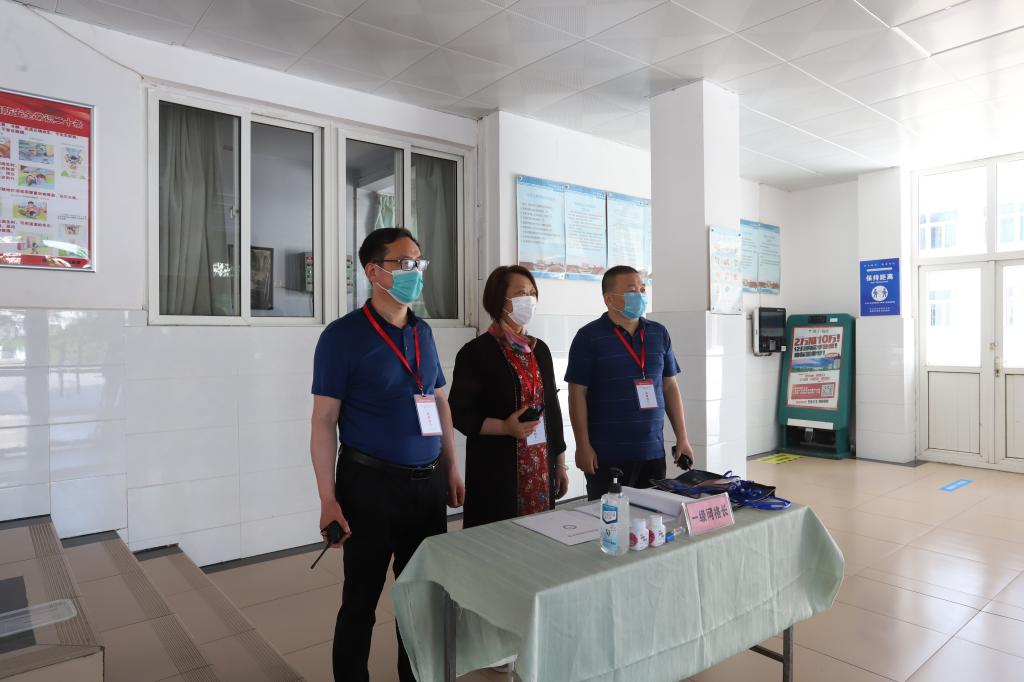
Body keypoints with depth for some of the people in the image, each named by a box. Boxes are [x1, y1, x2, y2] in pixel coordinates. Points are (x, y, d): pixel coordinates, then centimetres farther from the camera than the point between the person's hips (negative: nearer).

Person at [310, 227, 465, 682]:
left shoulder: (423, 333, 8)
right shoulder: (342, 336, -10)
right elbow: (324, 420, -11)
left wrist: (451, 467, 11)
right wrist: (328, 498, -15)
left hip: (428, 483, 6)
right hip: (370, 485, -5)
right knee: (361, 599, 10)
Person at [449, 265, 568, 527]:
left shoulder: (539, 349, 10)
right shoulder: (477, 352, -8)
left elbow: (552, 407, 13)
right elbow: (458, 413, -8)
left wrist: (561, 463, 13)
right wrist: (505, 427, -21)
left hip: (543, 469, 5)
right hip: (497, 470, -5)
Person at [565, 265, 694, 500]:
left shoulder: (659, 333, 9)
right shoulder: (589, 337, -5)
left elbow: (670, 386, 13)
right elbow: (577, 394, -6)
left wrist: (682, 438, 9)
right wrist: (583, 446, -10)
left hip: (654, 453, 5)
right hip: (607, 456, -4)